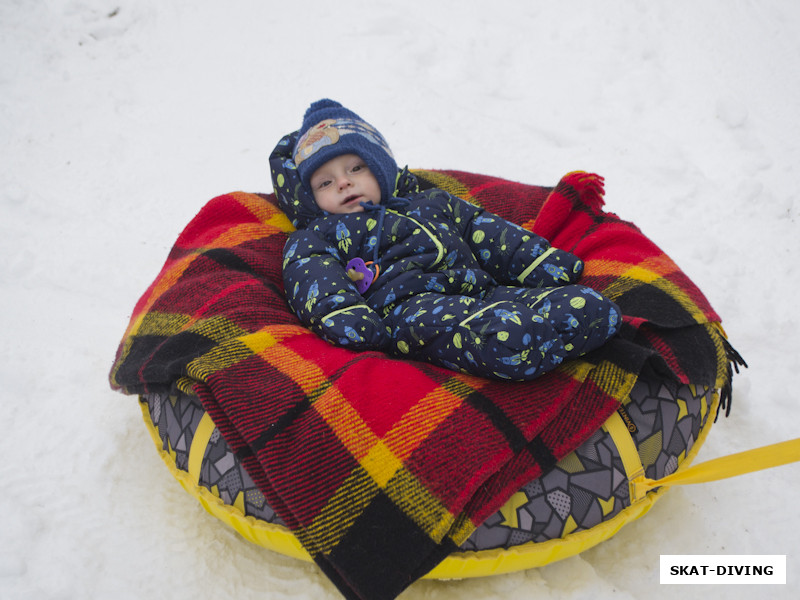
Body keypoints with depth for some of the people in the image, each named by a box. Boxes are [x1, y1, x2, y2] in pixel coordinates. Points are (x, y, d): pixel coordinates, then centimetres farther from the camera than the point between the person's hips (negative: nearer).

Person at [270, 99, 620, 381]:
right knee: (505, 338, -38)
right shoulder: (316, 235, 22)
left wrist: (548, 266, 18)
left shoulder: (432, 202, 35)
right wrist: (347, 319, -19)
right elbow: (316, 283, 2)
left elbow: (490, 234, 30)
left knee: (593, 306, -16)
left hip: (485, 290, 6)